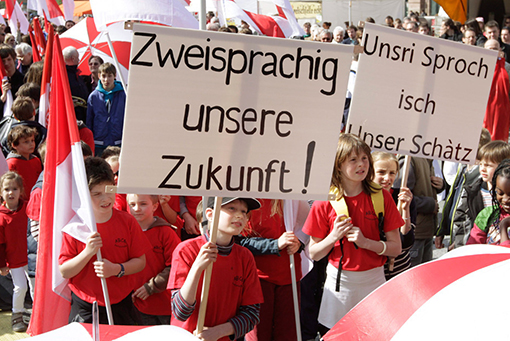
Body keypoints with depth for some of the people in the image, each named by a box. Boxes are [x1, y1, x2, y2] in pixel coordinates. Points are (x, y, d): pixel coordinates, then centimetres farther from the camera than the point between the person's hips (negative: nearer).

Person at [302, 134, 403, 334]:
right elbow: (314, 254, 1)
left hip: (374, 280, 1)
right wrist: (334, 236, -16)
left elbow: (396, 248, -2)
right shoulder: (325, 202, -3)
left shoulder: (382, 197, -1)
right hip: (339, 282, 0)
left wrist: (366, 242, -17)